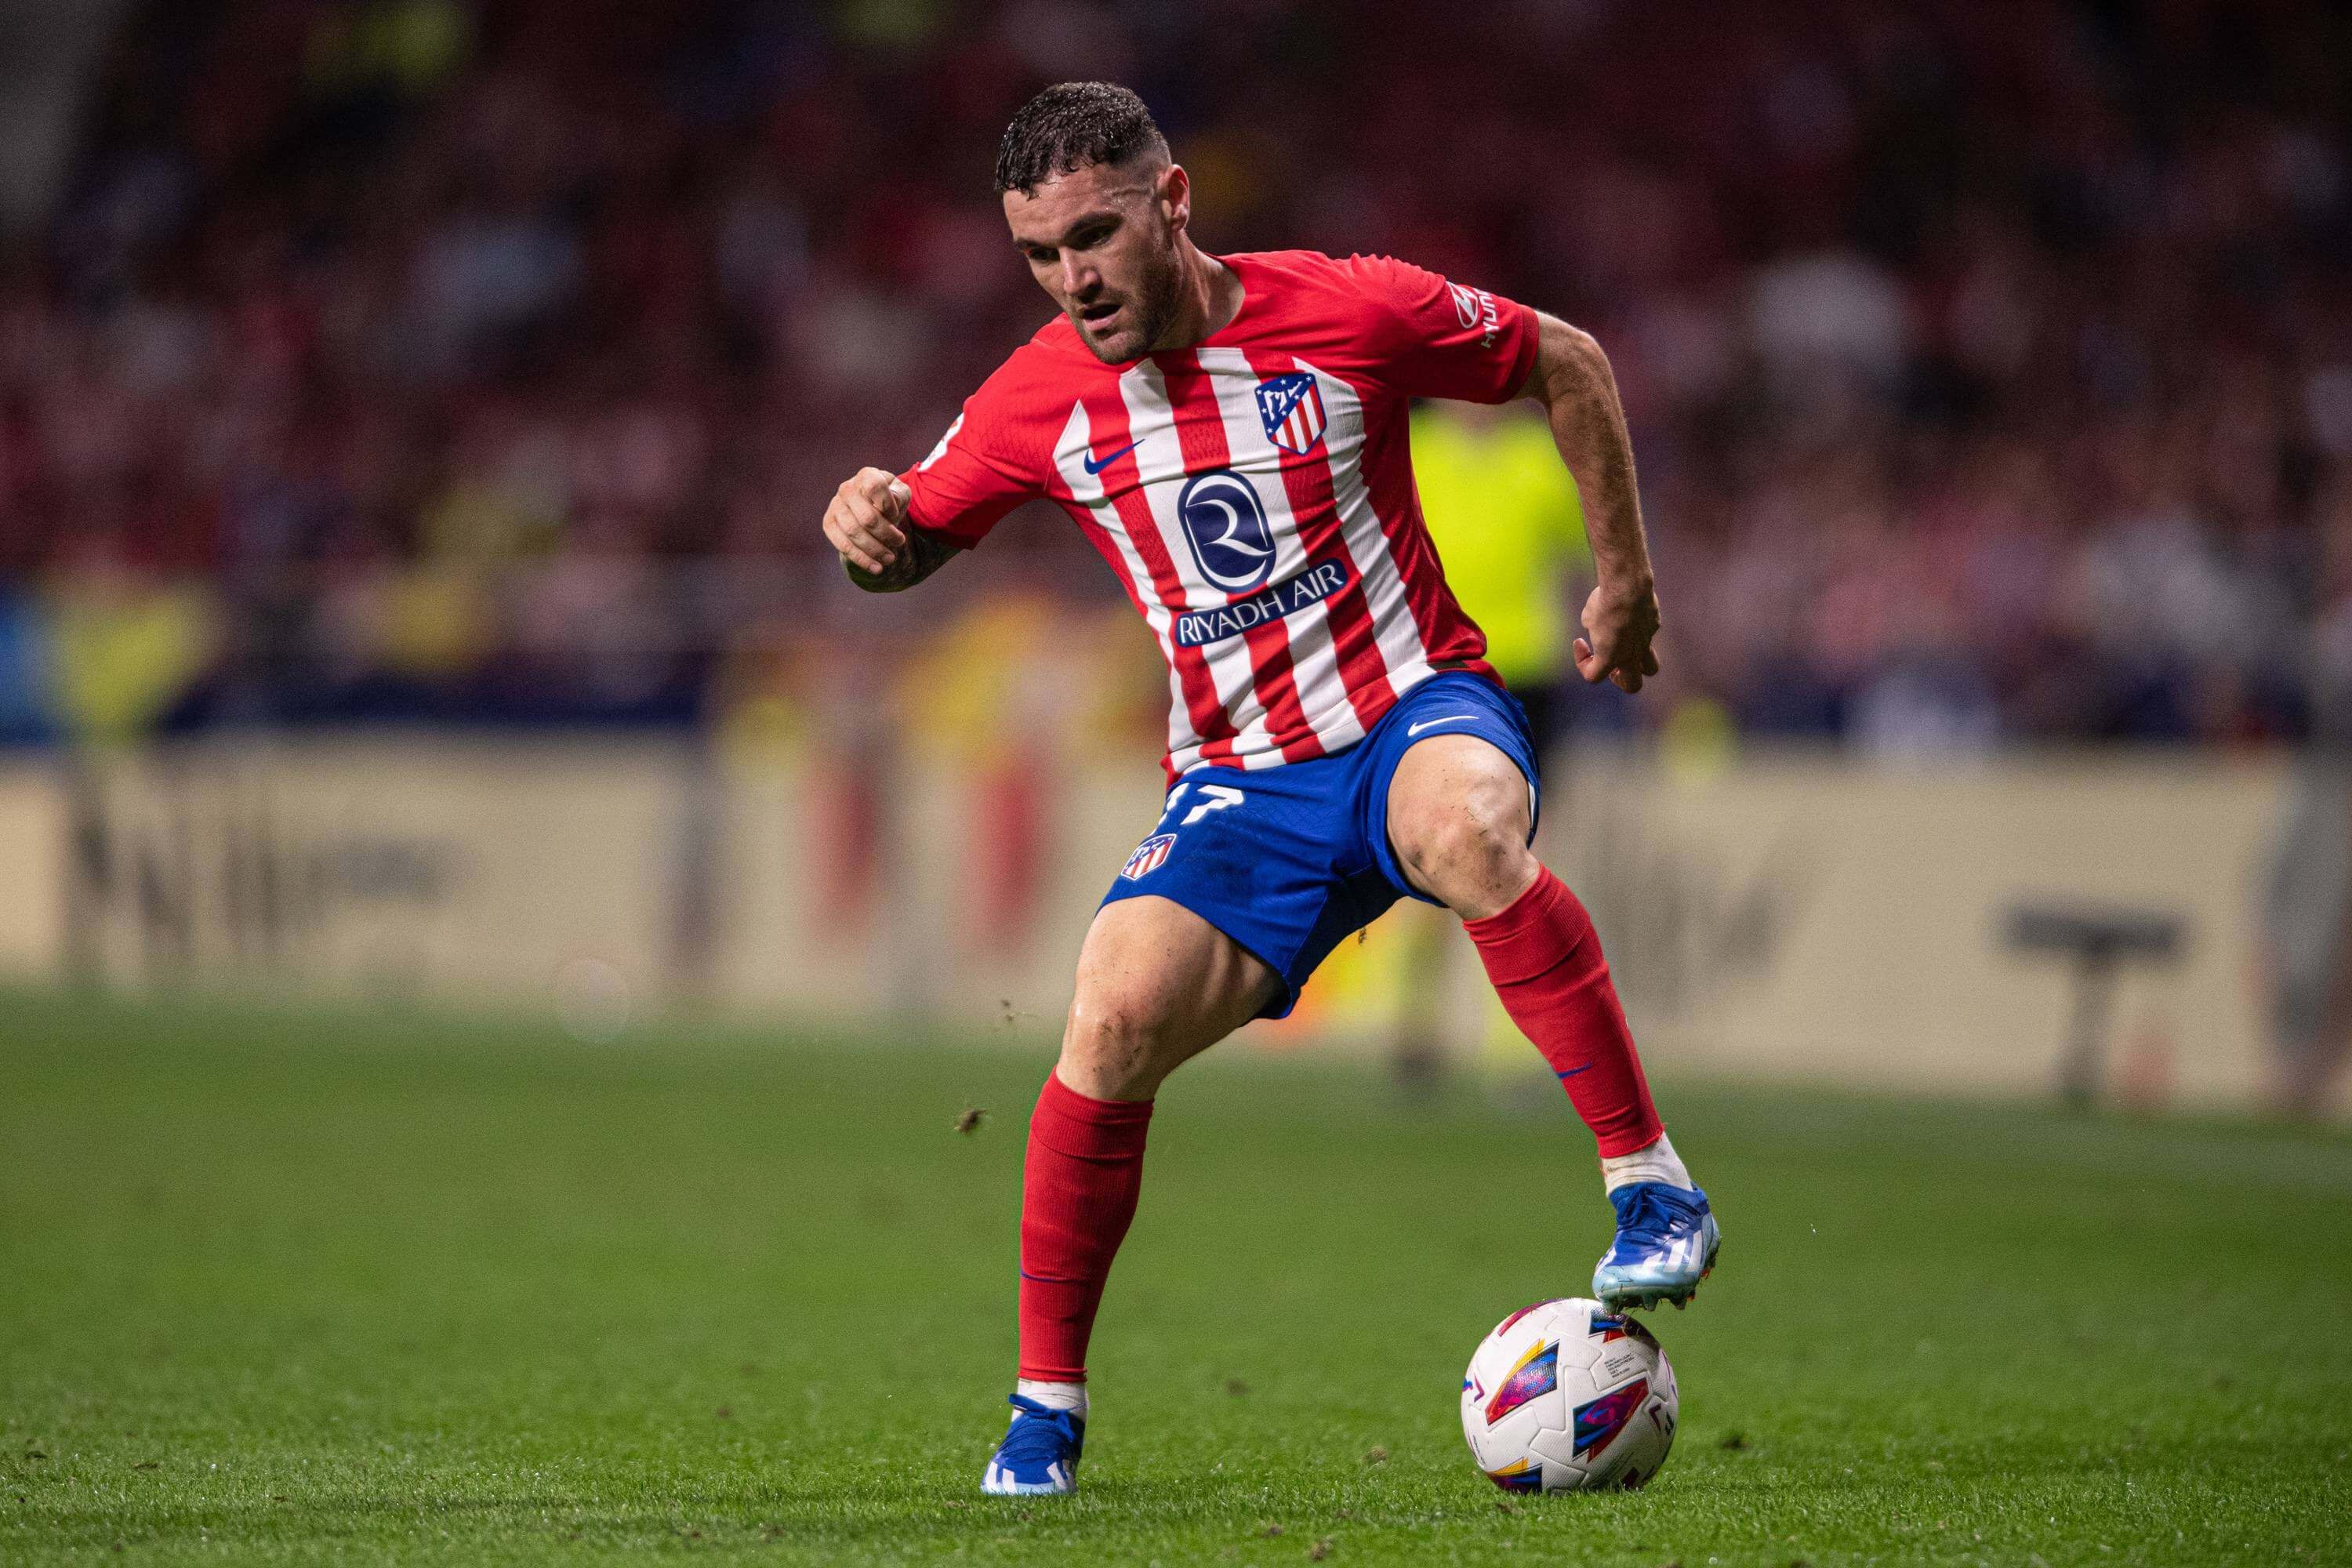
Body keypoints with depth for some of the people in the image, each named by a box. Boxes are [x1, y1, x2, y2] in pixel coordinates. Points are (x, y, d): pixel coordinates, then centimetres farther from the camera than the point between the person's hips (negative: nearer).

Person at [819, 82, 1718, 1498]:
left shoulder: (1351, 314, -11)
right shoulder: (1041, 401, -2)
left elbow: (1568, 364, 5)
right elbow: (912, 543, 13)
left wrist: (1625, 577, 6)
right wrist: (864, 519, -12)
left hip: (1417, 708, -3)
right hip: (1241, 783, 3)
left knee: (1468, 829, -40)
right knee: (1113, 1022, -21)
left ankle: (1653, 1188, -29)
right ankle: (1047, 1409, -3)